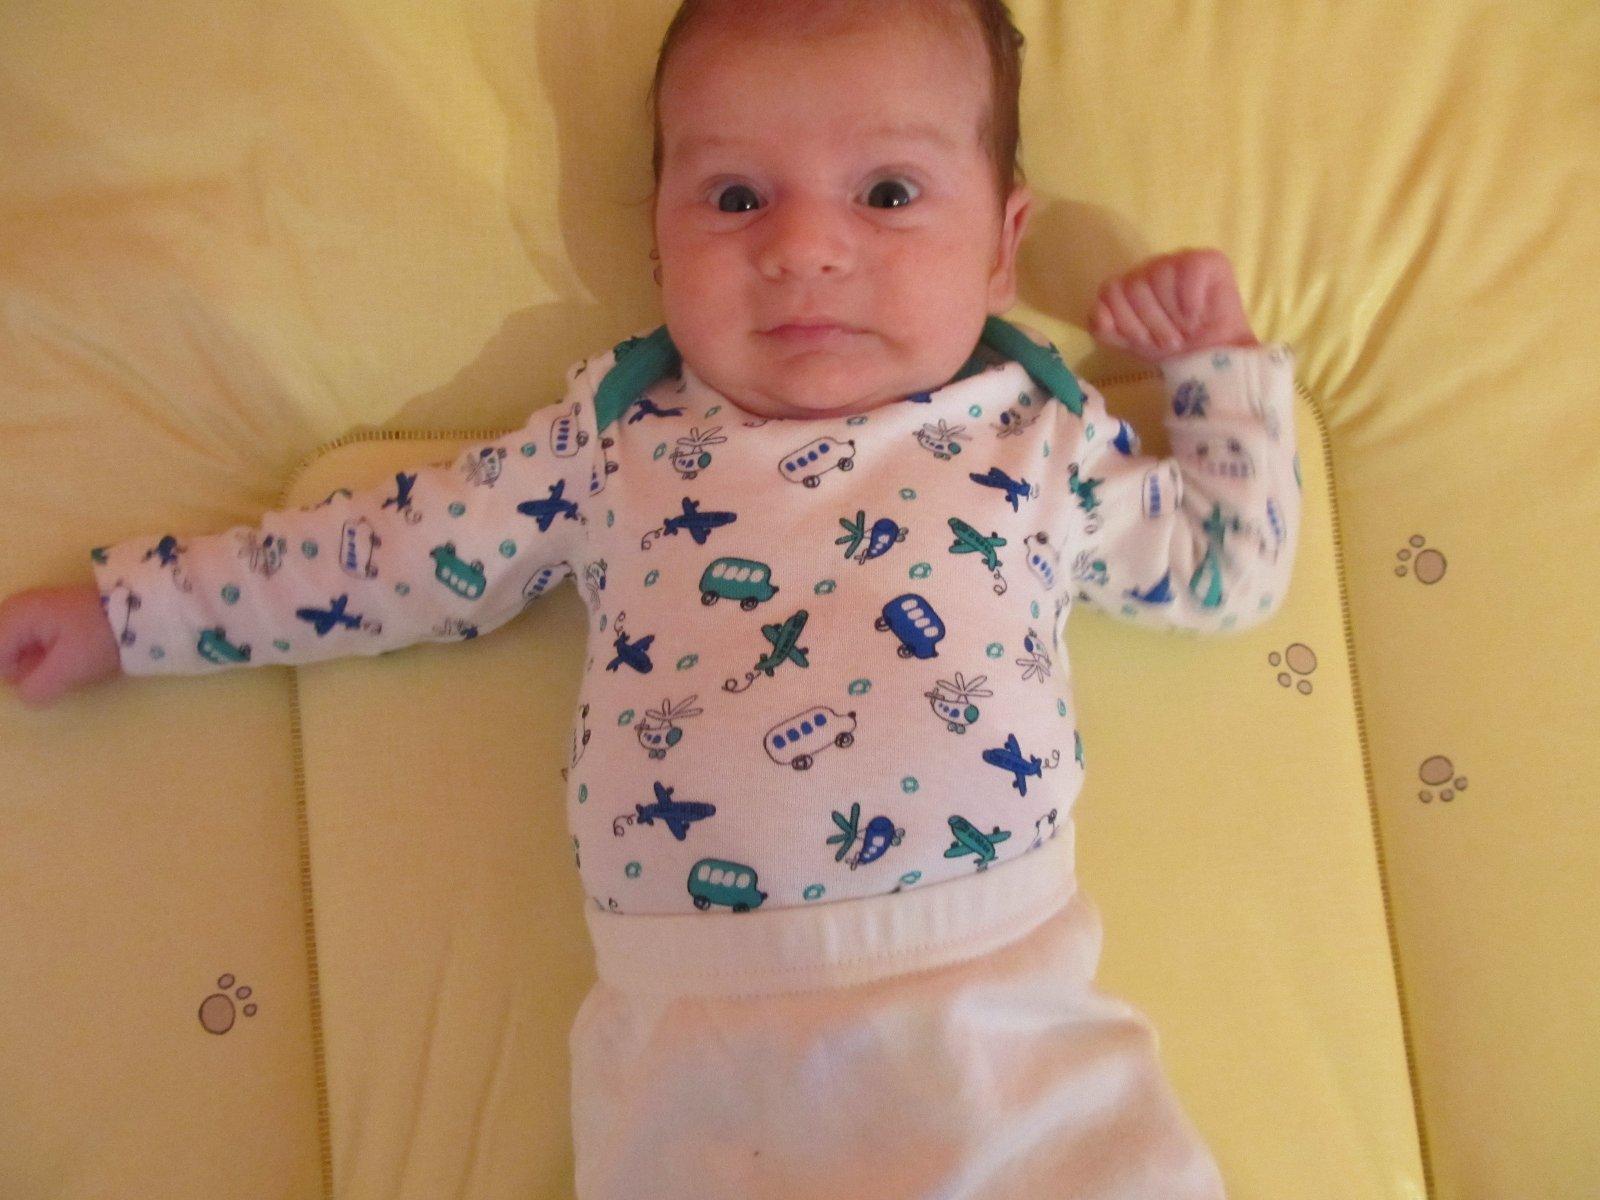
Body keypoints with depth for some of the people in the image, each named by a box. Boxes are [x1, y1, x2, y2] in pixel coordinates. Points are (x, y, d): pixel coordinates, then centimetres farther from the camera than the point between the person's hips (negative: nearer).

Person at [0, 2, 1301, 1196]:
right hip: (699, 1053, 0)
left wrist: (1220, 353, 16)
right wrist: (125, 609, 21)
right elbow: (408, 548, 17)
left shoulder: (1039, 433, 10)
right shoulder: (614, 430, 10)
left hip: (1004, 1015, 1)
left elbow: (1227, 565, 22)